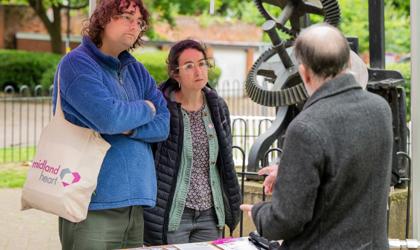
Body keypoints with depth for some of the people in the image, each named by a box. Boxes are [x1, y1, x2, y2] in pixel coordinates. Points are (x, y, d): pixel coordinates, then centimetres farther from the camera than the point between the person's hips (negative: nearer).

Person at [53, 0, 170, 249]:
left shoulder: (137, 71, 15)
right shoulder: (78, 63, -7)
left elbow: (164, 124, 4)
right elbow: (109, 117, -21)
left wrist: (127, 126, -13)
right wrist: (145, 109, -2)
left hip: (134, 200, 7)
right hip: (93, 204, -6)